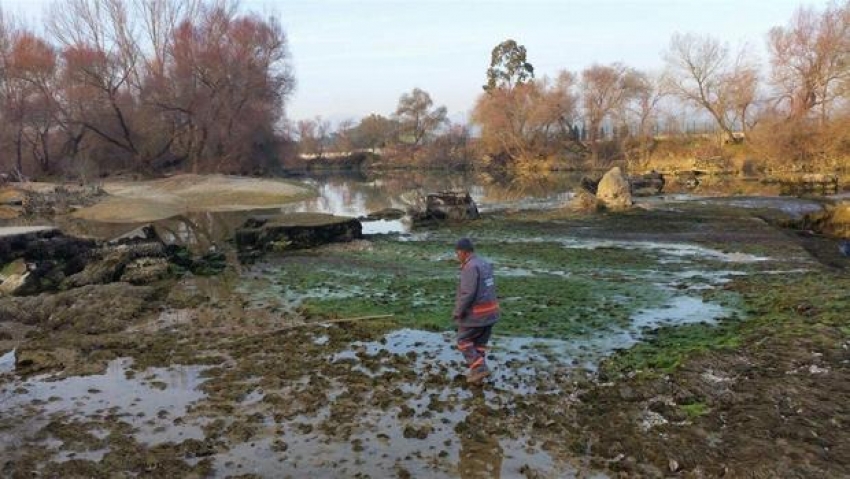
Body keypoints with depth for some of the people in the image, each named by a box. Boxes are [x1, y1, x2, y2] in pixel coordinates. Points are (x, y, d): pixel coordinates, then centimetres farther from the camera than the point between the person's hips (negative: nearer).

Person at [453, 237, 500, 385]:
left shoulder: (470, 267, -19)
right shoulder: (485, 264, 10)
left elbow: (468, 294, -25)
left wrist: (458, 312, -14)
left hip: (475, 314, -9)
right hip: (489, 311, 9)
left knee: (463, 341, 7)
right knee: (479, 343, 16)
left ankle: (479, 368, -1)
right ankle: (477, 373, 21)